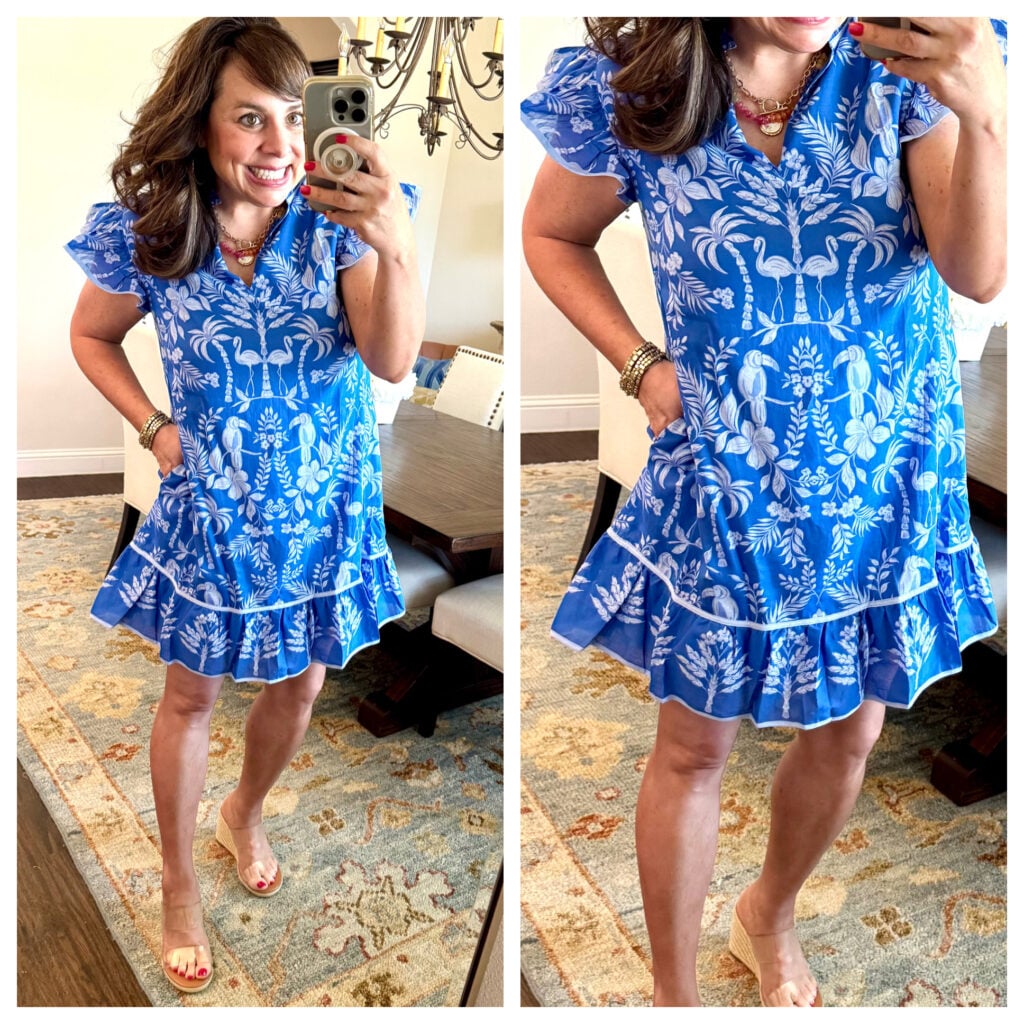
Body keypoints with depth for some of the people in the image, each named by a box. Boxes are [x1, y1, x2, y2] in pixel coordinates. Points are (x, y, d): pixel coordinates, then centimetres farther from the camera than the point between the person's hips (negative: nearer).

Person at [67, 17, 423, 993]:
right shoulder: (148, 235, -12)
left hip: (324, 504, 1)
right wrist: (154, 428, -6)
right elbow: (91, 336, 7)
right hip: (209, 507, -1)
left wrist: (394, 245, -40)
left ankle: (245, 813, 50)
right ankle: (179, 886, 37)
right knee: (191, 694, 13)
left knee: (298, 685, 18)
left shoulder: (333, 220, -13)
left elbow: (393, 359, -24)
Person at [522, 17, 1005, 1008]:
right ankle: (673, 993, 36)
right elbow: (551, 236, 5)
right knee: (693, 747, 11)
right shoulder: (631, 89, -11)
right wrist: (642, 366, -6)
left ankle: (769, 915, 50)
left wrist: (985, 117, -36)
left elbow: (977, 273, -19)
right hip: (720, 482, -1)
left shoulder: (907, 65, -10)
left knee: (848, 734, 18)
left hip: (883, 480, 2)